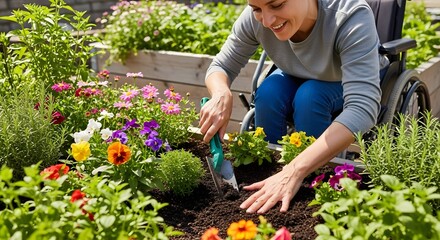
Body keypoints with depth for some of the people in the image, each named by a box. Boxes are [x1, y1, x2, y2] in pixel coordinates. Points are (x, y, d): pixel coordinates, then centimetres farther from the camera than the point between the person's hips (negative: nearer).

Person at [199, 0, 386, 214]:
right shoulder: (255, 17, -27)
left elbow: (363, 108, -47)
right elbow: (221, 67, -15)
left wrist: (295, 171, -57)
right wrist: (221, 95, -41)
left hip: (351, 85, -2)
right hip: (297, 79, 3)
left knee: (309, 95, -33)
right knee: (268, 92, -29)